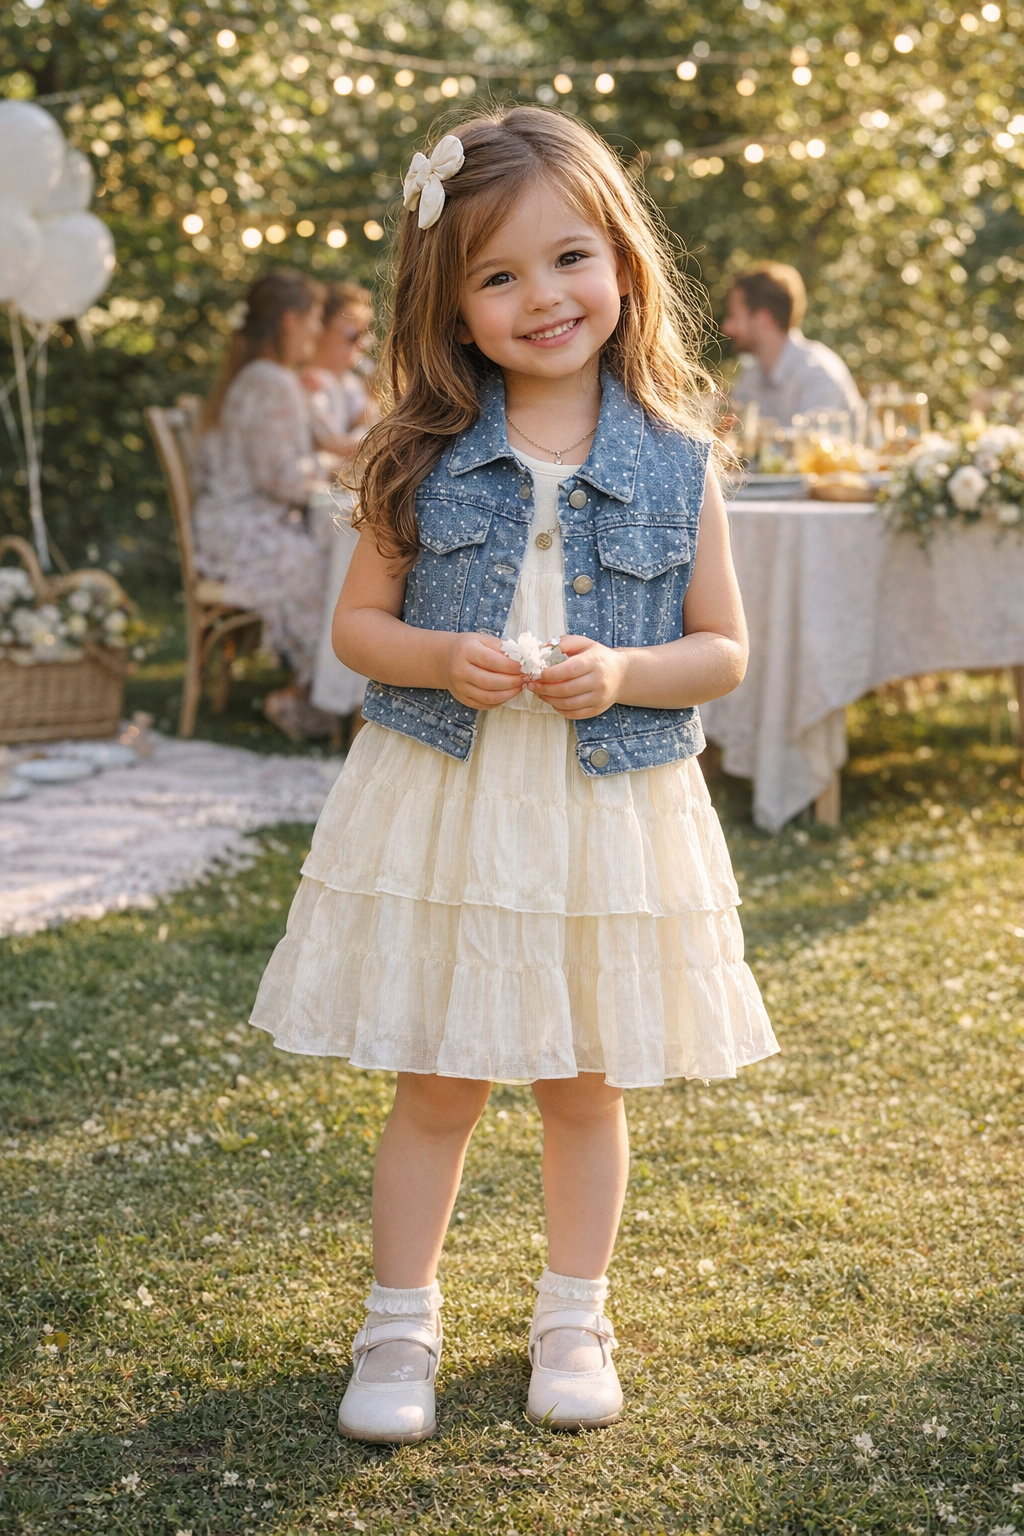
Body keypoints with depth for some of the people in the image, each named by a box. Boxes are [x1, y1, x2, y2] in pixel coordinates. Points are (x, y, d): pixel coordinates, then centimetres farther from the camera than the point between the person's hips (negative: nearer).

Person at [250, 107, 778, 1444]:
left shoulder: (675, 464, -3)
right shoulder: (424, 457, -3)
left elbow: (724, 652, 2)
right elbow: (357, 623, 3)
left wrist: (623, 672, -17)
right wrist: (443, 659, -17)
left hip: (612, 820, 0)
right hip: (443, 810, 0)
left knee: (586, 1086, 13)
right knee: (438, 1085, 8)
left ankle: (573, 1318, 32)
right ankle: (400, 1326, 25)